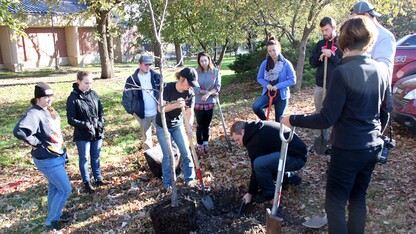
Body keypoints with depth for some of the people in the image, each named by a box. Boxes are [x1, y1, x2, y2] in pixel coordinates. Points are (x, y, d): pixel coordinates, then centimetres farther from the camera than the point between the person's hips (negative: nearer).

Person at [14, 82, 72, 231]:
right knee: (65, 190, -2)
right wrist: (37, 143, -26)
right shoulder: (34, 113, -24)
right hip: (48, 160, -9)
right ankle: (51, 221, 14)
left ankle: (54, 215, 40)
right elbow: (19, 131, -39)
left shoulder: (49, 110, 5)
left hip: (57, 156, 9)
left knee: (54, 187, 22)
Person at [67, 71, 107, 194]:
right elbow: (71, 120, -13)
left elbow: (101, 111, 8)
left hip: (97, 133, 4)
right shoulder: (72, 98, -13)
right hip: (82, 135, -4)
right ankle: (86, 183, 23)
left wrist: (100, 123, -9)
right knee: (84, 159, 10)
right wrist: (86, 125, -24)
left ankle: (98, 179, 30)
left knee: (96, 157, 16)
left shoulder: (93, 94, 0)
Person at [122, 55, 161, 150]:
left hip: (158, 113, 0)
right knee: (147, 140, 13)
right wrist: (131, 111, -2)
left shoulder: (156, 76, -3)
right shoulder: (131, 80, -6)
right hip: (143, 115, 0)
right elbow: (126, 98, 0)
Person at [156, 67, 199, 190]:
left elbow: (190, 112, -16)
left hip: (178, 125, 4)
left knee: (186, 152, 4)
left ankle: (189, 178, 20)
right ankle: (168, 183, 15)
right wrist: (175, 105, -41)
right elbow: (160, 108, -25)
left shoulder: (190, 93, -12)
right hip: (163, 127, -4)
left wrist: (189, 126, -34)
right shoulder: (167, 88, -24)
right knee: (168, 155, 0)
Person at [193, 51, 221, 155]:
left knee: (207, 125, 14)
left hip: (210, 103, 1)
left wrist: (208, 93, -25)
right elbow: (194, 88, -13)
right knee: (200, 125, 7)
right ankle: (200, 146, 20)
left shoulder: (216, 71, -5)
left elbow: (218, 86, -9)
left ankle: (205, 144, 30)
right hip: (198, 103, -1)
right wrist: (210, 92, -18)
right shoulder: (196, 72, -8)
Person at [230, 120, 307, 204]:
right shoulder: (257, 128, 9)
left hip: (297, 157, -11)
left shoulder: (255, 141, -19)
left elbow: (255, 169, -12)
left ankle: (269, 193, -1)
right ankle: (291, 177, 25)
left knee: (259, 163, -27)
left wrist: (250, 193, 0)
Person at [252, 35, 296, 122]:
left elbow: (293, 80, -11)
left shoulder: (286, 63, -11)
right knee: (256, 106, -25)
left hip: (281, 95, -2)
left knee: (279, 120, 5)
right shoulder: (265, 63, -3)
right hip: (268, 93, 2)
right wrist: (266, 84, -15)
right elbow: (259, 78, 6)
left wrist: (278, 86, -21)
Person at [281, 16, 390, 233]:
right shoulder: (381, 70, 1)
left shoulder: (343, 72, -20)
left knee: (335, 204, 6)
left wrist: (292, 120, -11)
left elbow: (326, 119, -21)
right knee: (358, 199, 20)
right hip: (373, 148, 7)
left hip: (347, 150, -7)